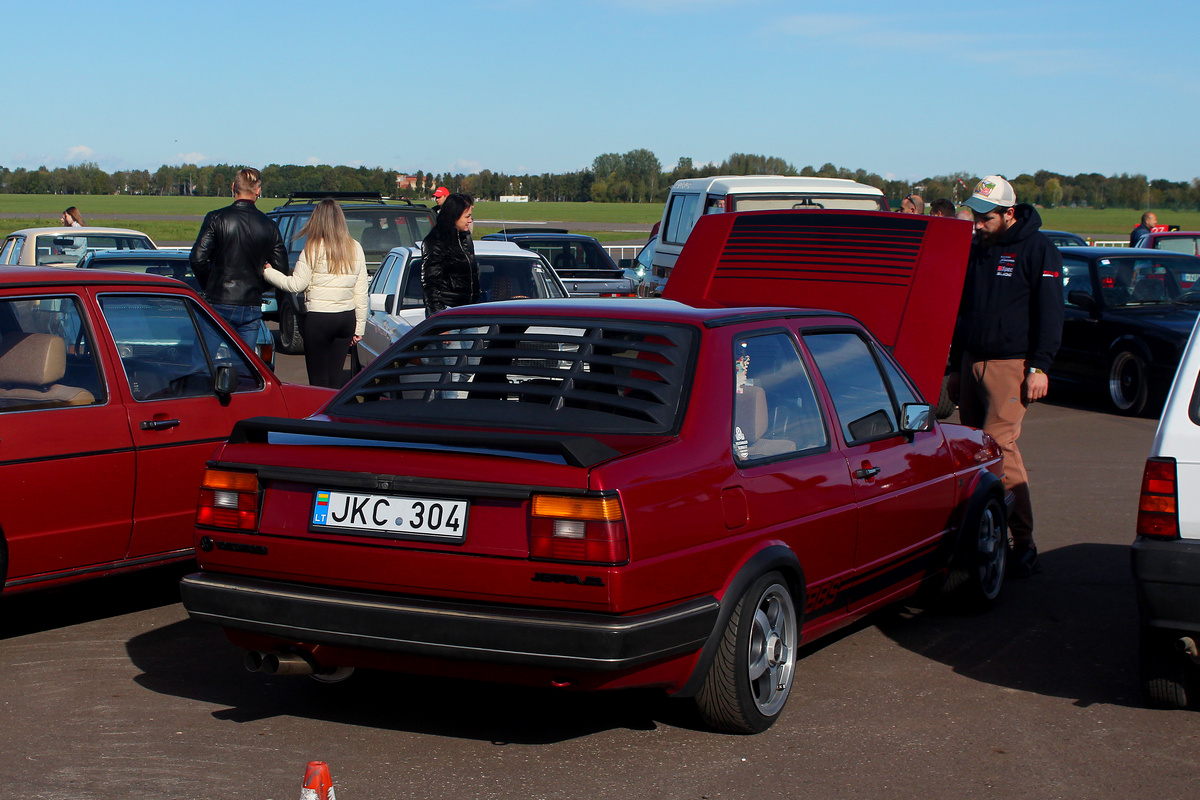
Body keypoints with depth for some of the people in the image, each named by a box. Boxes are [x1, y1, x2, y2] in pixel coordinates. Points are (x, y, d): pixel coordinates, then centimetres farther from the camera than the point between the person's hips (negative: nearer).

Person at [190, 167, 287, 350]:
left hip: (219, 303, -3)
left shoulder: (215, 218, -6)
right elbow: (281, 268, 4)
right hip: (251, 308, 3)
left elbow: (197, 258, -11)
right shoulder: (269, 226, 2)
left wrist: (208, 286, 6)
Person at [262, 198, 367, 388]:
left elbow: (296, 284, -9)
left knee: (319, 381, -1)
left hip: (319, 318, -5)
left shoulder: (314, 248, -8)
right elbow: (361, 294, 8)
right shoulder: (355, 248, 7)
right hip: (347, 318, 5)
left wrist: (267, 271, 4)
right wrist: (359, 327, 14)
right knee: (335, 379, 10)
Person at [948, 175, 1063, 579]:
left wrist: (1039, 366, -14)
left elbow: (1049, 313, -7)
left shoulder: (1037, 249, -4)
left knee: (999, 444, -16)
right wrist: (956, 368, 21)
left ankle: (1023, 541, -11)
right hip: (973, 362, 7)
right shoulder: (975, 251, 15)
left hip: (1011, 364, -7)